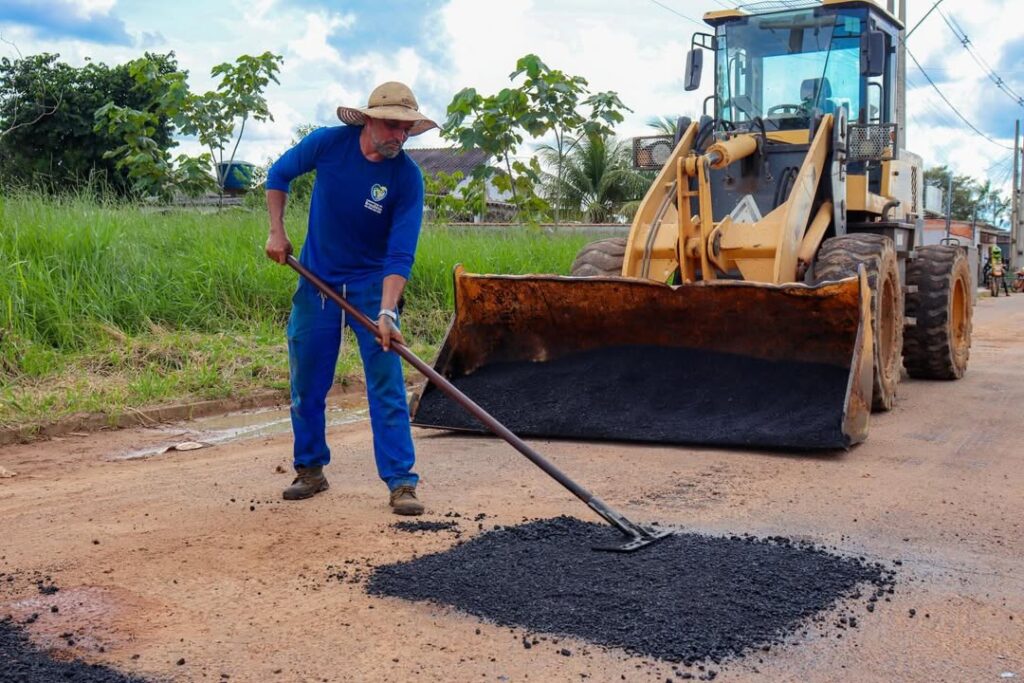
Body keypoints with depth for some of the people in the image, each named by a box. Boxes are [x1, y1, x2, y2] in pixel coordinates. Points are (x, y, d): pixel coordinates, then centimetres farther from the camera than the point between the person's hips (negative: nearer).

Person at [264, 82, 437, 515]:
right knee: (306, 384, 8)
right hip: (316, 281, 2)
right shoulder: (328, 143, -12)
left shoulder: (407, 178, -17)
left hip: (373, 285, -2)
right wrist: (276, 232, -1)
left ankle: (400, 482, -3)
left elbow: (400, 254, -21)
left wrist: (387, 312, -32)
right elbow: (279, 175, 7)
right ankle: (310, 470, 25)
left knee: (387, 384, -8)